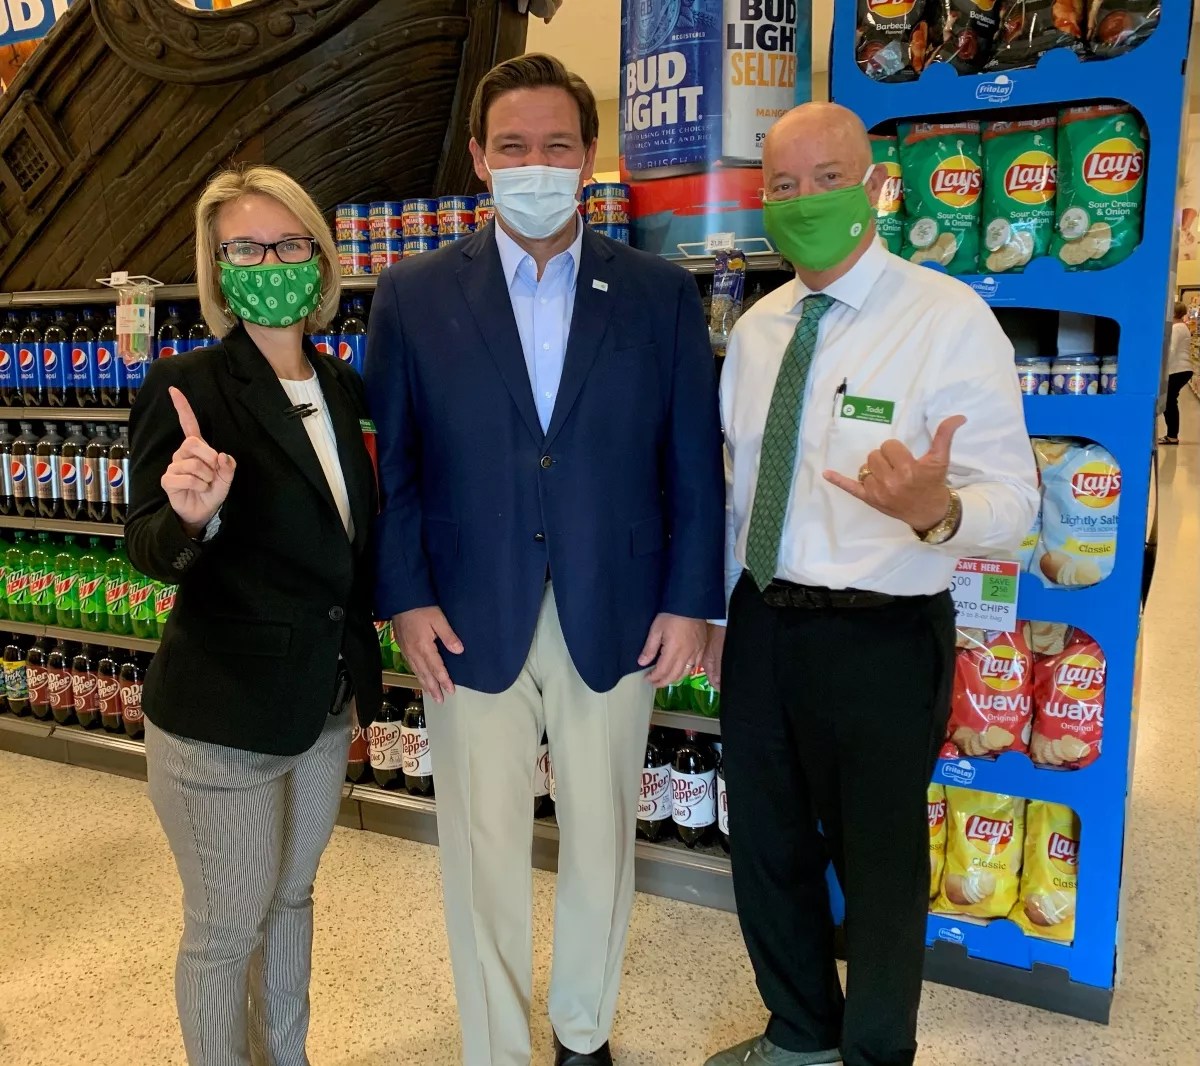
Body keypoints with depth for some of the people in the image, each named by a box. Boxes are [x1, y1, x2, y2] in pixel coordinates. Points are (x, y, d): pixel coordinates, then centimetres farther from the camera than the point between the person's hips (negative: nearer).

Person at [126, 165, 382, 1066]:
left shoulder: (339, 383, 2)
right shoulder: (185, 386, -15)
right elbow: (149, 551, -16)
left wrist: (360, 673, 12)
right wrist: (190, 517, -38)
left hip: (324, 703, 6)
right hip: (222, 719, -6)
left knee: (292, 899, 24)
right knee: (226, 930, 12)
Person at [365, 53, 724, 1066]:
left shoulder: (662, 293, 1)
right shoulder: (414, 293, 1)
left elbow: (695, 460, 1)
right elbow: (391, 460, 1)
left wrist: (689, 601, -3)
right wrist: (406, 597, -7)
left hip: (615, 619, 1)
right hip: (469, 621, 0)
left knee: (602, 838, 16)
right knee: (484, 849, 11)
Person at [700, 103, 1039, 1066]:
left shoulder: (950, 319, -13)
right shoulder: (756, 327, 6)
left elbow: (1011, 501, -19)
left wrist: (937, 510, -41)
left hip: (881, 638, -6)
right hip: (760, 624, 6)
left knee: (880, 865, 14)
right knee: (767, 844, 21)